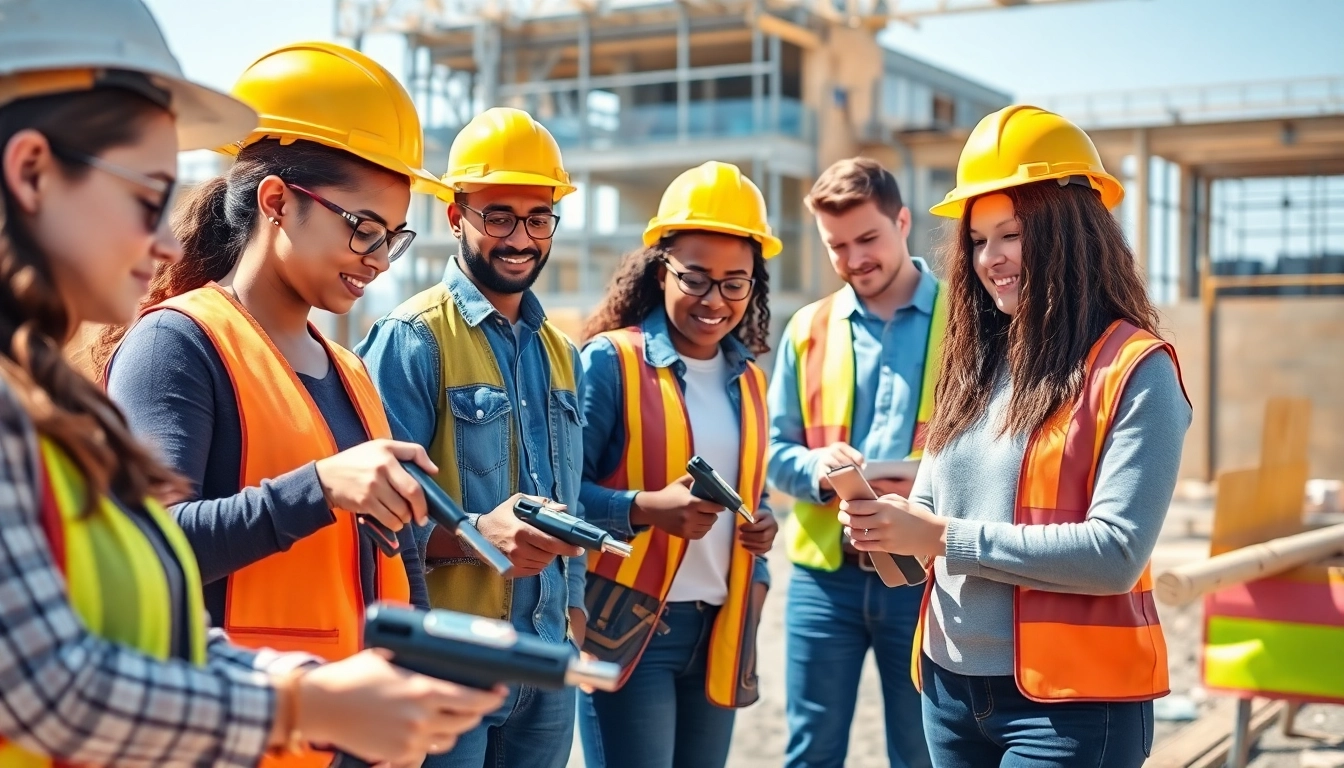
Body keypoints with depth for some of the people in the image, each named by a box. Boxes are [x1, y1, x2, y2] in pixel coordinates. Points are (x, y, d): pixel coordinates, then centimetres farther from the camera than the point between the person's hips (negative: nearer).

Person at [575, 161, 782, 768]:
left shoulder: (748, 379, 12)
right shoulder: (611, 360, -8)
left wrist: (762, 526, 0)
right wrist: (646, 508, -25)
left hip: (720, 631, 6)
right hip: (628, 626, -6)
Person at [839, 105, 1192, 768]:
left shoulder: (1135, 368, -11)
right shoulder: (974, 361, 7)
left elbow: (1117, 553, -19)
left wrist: (945, 538, -19)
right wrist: (890, 524, -11)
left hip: (1070, 699, -6)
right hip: (952, 685, 6)